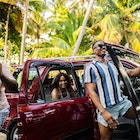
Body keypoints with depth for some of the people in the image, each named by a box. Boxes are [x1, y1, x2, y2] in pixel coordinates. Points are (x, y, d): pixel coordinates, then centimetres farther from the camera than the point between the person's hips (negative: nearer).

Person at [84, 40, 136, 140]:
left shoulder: (112, 64, 14)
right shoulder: (91, 67, -5)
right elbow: (91, 91, -12)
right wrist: (103, 112, -21)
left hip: (123, 102, 6)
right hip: (107, 108, -5)